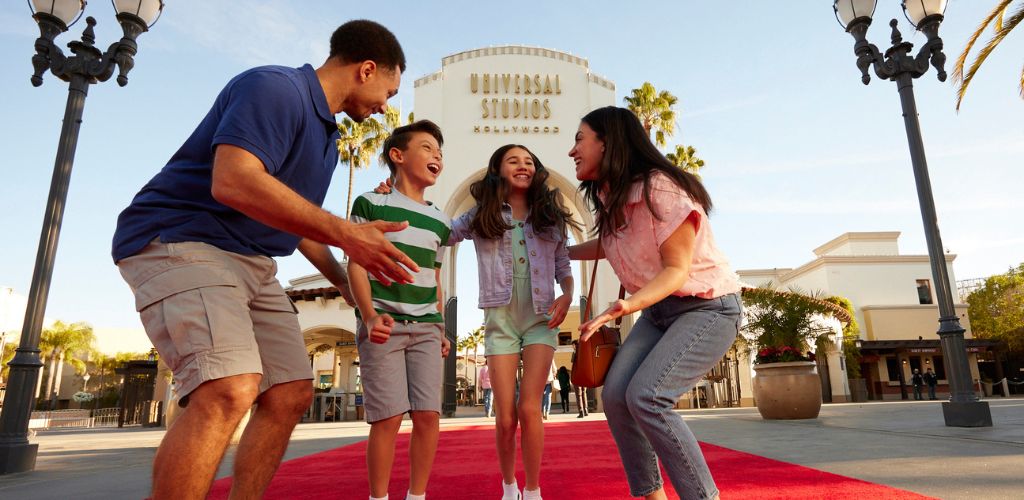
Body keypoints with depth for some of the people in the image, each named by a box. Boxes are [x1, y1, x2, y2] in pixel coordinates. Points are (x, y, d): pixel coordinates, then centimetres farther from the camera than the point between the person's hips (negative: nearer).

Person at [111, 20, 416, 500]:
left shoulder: (326, 133, 17)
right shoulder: (275, 87, -13)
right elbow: (233, 181, -29)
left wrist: (345, 284, 29)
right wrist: (345, 233, -28)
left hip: (253, 263, 10)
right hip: (179, 241, -10)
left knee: (291, 395, 6)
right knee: (230, 391, -28)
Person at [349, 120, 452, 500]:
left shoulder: (439, 221, 15)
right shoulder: (371, 203, 1)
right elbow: (356, 264, -4)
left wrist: (441, 330, 15)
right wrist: (369, 315, -18)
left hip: (426, 328, 5)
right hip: (383, 324, -4)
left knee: (428, 414, -1)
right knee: (388, 416, -6)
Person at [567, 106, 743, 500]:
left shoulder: (660, 188, -23)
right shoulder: (610, 198, 2)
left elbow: (676, 270, -23)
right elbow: (607, 246, 22)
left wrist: (629, 305, -39)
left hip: (708, 307, -7)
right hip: (658, 309, 8)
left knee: (646, 397, -24)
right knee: (615, 394, -7)